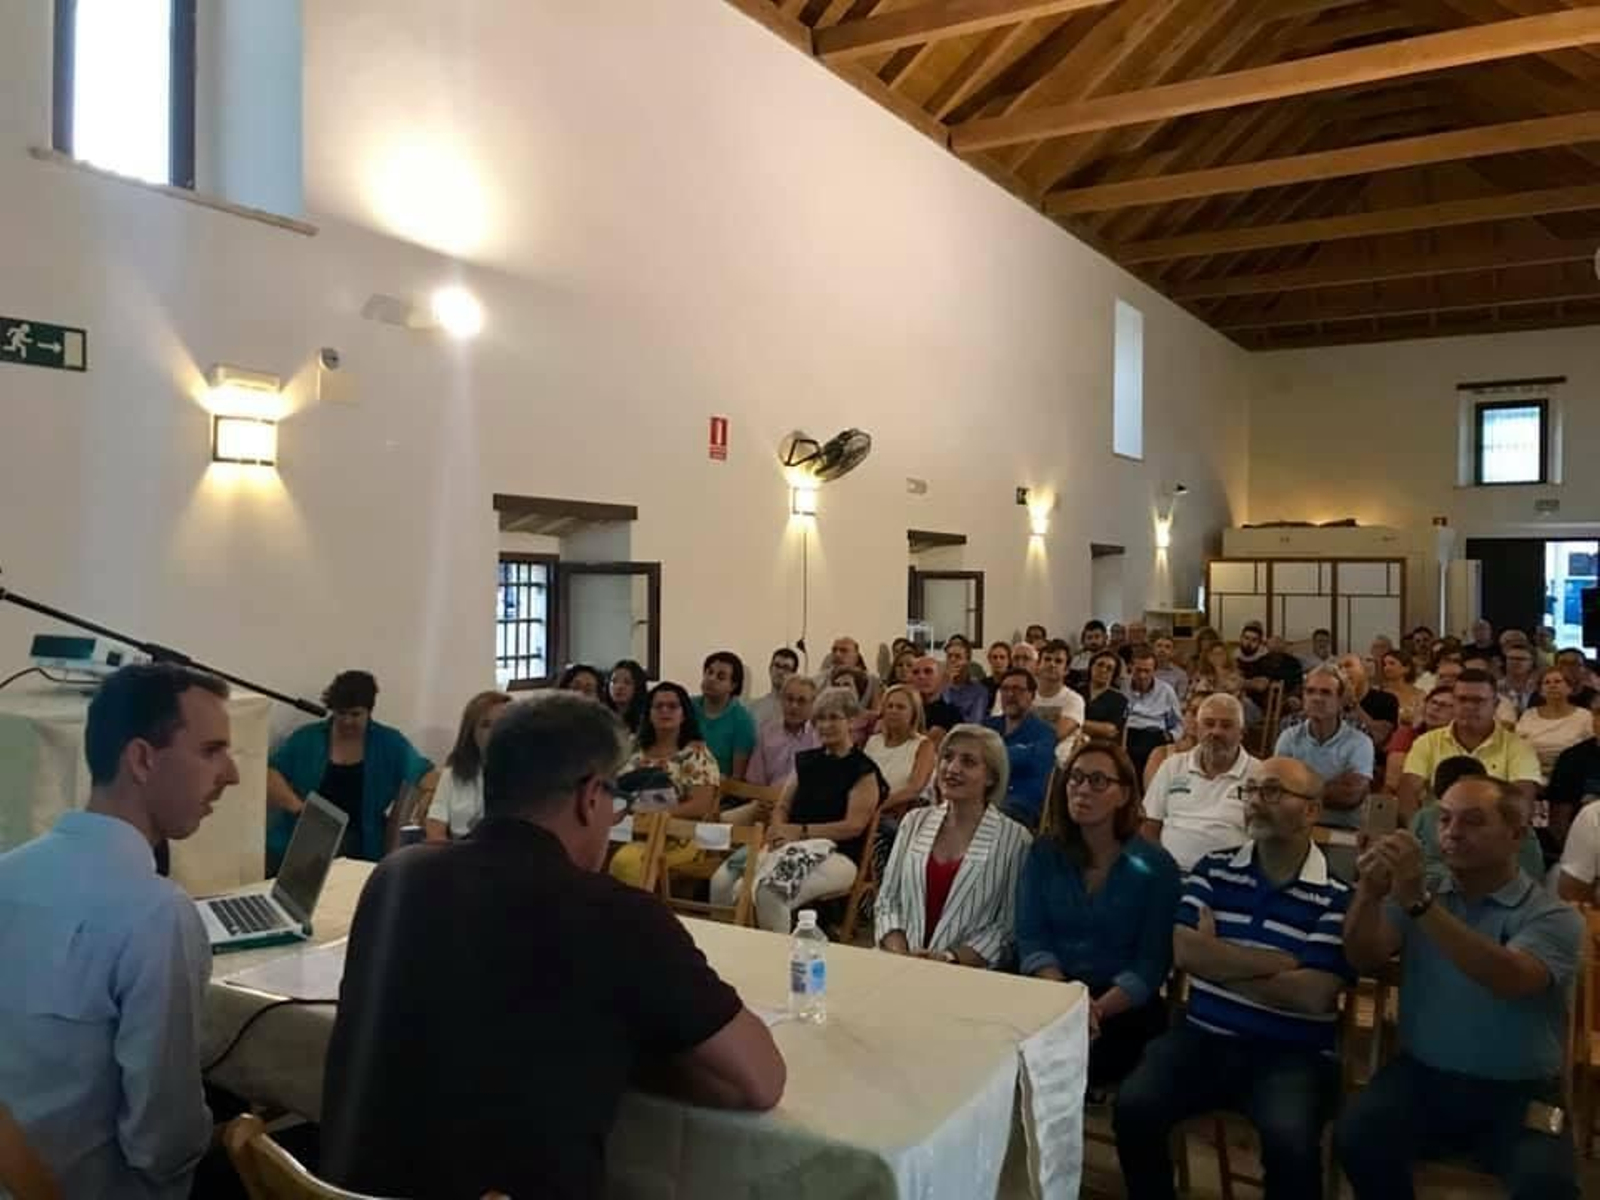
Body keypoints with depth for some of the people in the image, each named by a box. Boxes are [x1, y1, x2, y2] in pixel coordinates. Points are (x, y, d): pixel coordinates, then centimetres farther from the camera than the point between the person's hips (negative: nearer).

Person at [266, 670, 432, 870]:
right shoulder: (306, 738, 10)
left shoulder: (389, 743, 9)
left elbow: (427, 777, 6)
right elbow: (271, 774, 4)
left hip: (356, 846, 0)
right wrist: (298, 806, -11)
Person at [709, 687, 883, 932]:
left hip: (836, 854, -6)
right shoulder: (806, 760, 19)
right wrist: (779, 831, -6)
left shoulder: (863, 771, 0)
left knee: (770, 892, -35)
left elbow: (854, 826, -8)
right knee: (722, 881, -21)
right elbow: (782, 807, 18)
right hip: (790, 846, 6)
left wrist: (801, 831, -14)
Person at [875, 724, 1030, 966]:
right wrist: (900, 955, -5)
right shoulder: (915, 822, 12)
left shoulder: (1014, 839, 0)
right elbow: (887, 901, 11)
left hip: (969, 976, -3)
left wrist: (949, 958, -13)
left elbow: (1008, 927, -2)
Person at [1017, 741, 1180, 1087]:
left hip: (1124, 1006, -2)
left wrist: (1097, 1009, -22)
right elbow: (1031, 937, 0)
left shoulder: (1155, 865, -1)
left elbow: (1152, 961, -6)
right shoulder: (1044, 853, 7)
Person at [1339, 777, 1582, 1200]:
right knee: (1356, 1134, -23)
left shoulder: (1554, 917, -4)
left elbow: (1511, 980, -25)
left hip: (1517, 1094, -2)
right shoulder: (1418, 891, 8)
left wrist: (1421, 904, -35)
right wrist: (1370, 892, -28)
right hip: (1420, 1077, 2)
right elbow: (1366, 959, -7)